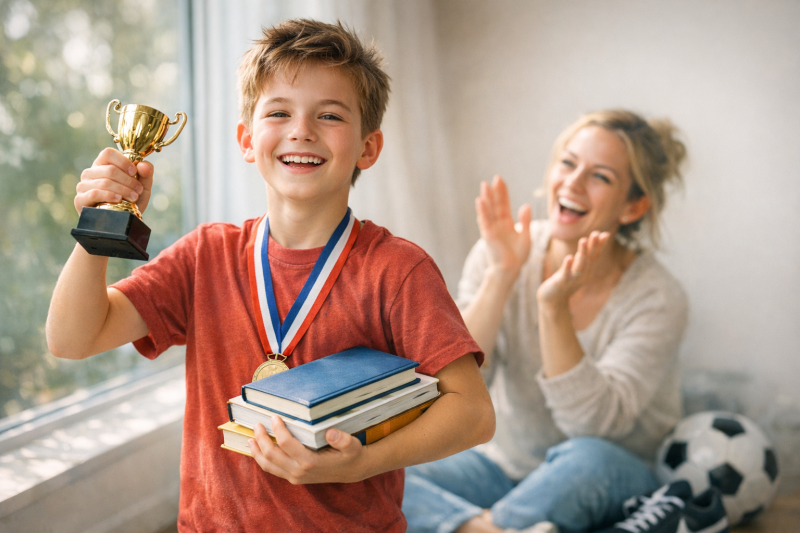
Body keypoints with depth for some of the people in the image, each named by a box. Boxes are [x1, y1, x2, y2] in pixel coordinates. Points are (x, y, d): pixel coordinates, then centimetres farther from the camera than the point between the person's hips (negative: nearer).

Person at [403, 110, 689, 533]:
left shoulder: (656, 299, -15)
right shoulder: (498, 255, -8)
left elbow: (591, 423, -24)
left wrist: (554, 307, -34)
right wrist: (502, 276, -25)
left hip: (610, 484, -2)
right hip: (503, 464, 3)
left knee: (587, 459, -38)